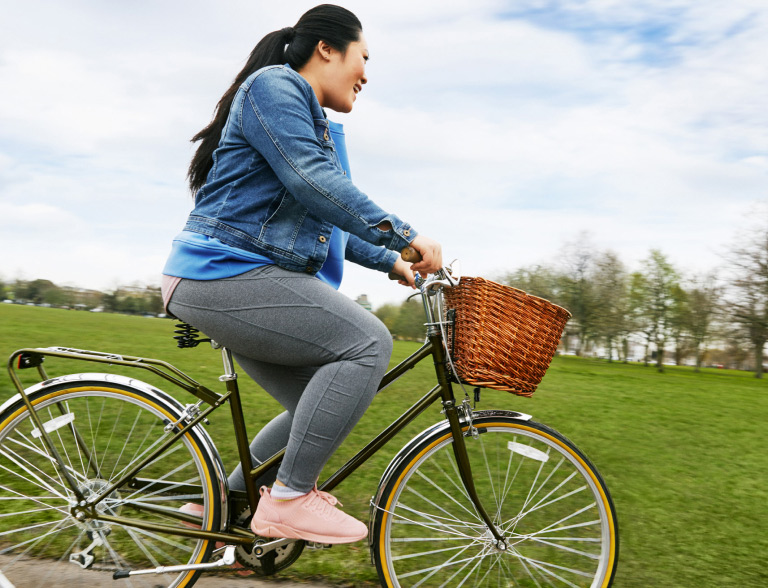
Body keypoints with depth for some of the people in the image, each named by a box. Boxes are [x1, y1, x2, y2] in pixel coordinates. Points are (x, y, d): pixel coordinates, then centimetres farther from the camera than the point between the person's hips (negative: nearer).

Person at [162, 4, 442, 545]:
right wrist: (402, 234, -20)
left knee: (320, 411, 9)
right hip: (224, 272, -10)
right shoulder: (274, 86, -6)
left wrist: (391, 263, 22)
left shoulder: (319, 127, 25)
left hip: (240, 279, 10)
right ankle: (288, 499, -16)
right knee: (368, 342, -21)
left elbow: (327, 225, 30)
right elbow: (311, 181, -20)